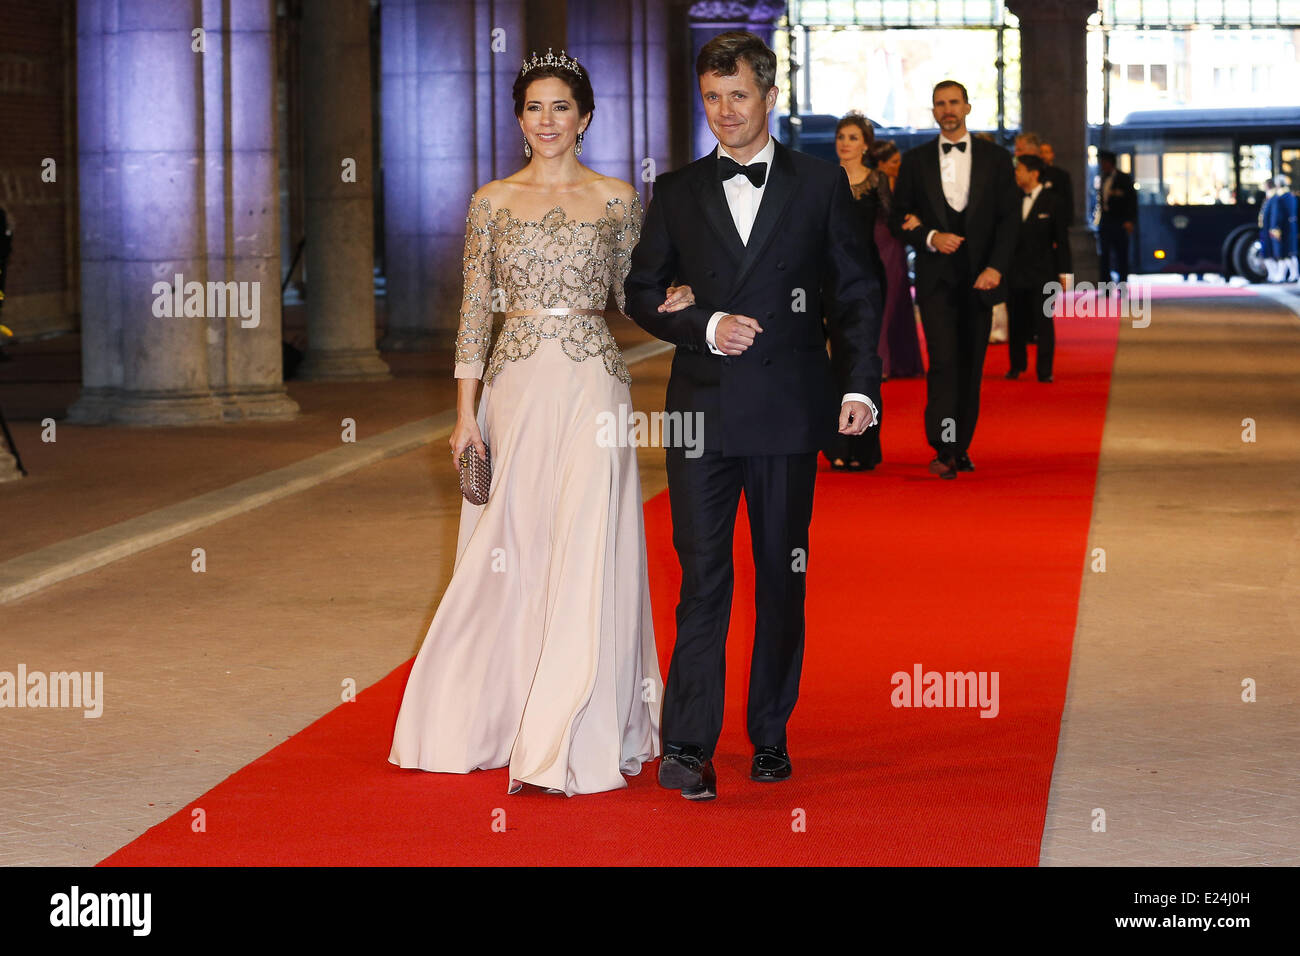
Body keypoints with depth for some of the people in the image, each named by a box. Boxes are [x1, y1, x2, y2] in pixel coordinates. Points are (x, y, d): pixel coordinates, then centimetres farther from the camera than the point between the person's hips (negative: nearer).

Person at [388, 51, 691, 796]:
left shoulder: (618, 200, 5)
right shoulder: (493, 202, 6)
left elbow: (628, 295, 13)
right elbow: (476, 309, 5)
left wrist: (670, 302, -10)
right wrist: (465, 412, 0)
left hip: (593, 387, -1)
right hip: (516, 388, 1)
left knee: (586, 553, -5)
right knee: (514, 552, 5)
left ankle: (572, 741, -3)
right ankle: (509, 720, 18)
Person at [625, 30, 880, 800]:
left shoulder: (821, 185, 5)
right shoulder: (677, 193, 9)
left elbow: (857, 293, 5)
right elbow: (643, 294, 10)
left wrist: (859, 384, -6)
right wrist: (705, 327, -8)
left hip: (788, 411, 0)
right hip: (702, 410, 0)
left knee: (782, 578, 8)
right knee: (703, 579, -5)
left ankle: (772, 737, 18)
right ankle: (687, 748, -6)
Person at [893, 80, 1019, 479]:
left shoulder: (995, 158, 7)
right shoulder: (916, 160, 8)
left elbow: (1009, 217, 3)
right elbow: (901, 215, 7)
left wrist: (996, 267, -9)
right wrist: (929, 237, -12)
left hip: (980, 278, 1)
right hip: (936, 278, -1)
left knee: (971, 366, 5)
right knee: (944, 360, -15)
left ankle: (961, 447, 14)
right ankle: (942, 449, -19)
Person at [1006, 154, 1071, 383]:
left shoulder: (1052, 202, -3)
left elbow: (1062, 240, -1)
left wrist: (1064, 273, -5)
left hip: (1042, 272, -3)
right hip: (1015, 271, 3)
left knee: (1044, 321, -2)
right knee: (1016, 321, 9)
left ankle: (1044, 370, 2)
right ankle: (1017, 365, 23)